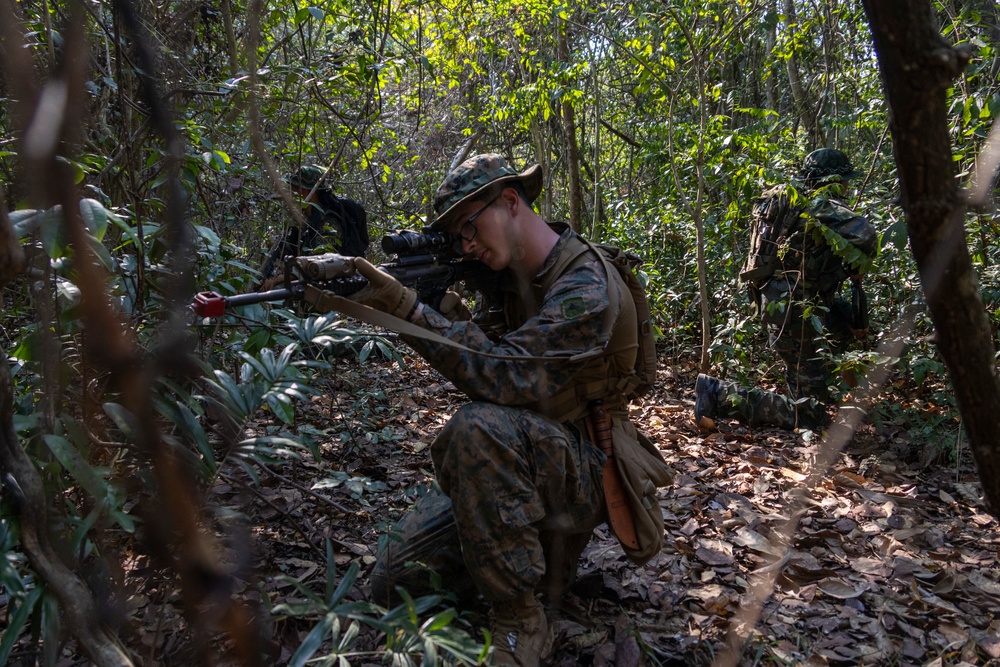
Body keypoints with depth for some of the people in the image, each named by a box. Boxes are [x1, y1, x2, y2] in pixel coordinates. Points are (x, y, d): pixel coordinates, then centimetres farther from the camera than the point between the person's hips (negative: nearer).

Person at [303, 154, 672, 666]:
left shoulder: (587, 290, -22)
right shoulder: (513, 275, 5)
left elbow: (503, 378, -31)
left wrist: (410, 310, -32)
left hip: (585, 470, -7)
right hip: (517, 464, 8)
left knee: (480, 426, -39)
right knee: (395, 579, -4)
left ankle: (520, 625, -20)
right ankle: (544, 550, 15)